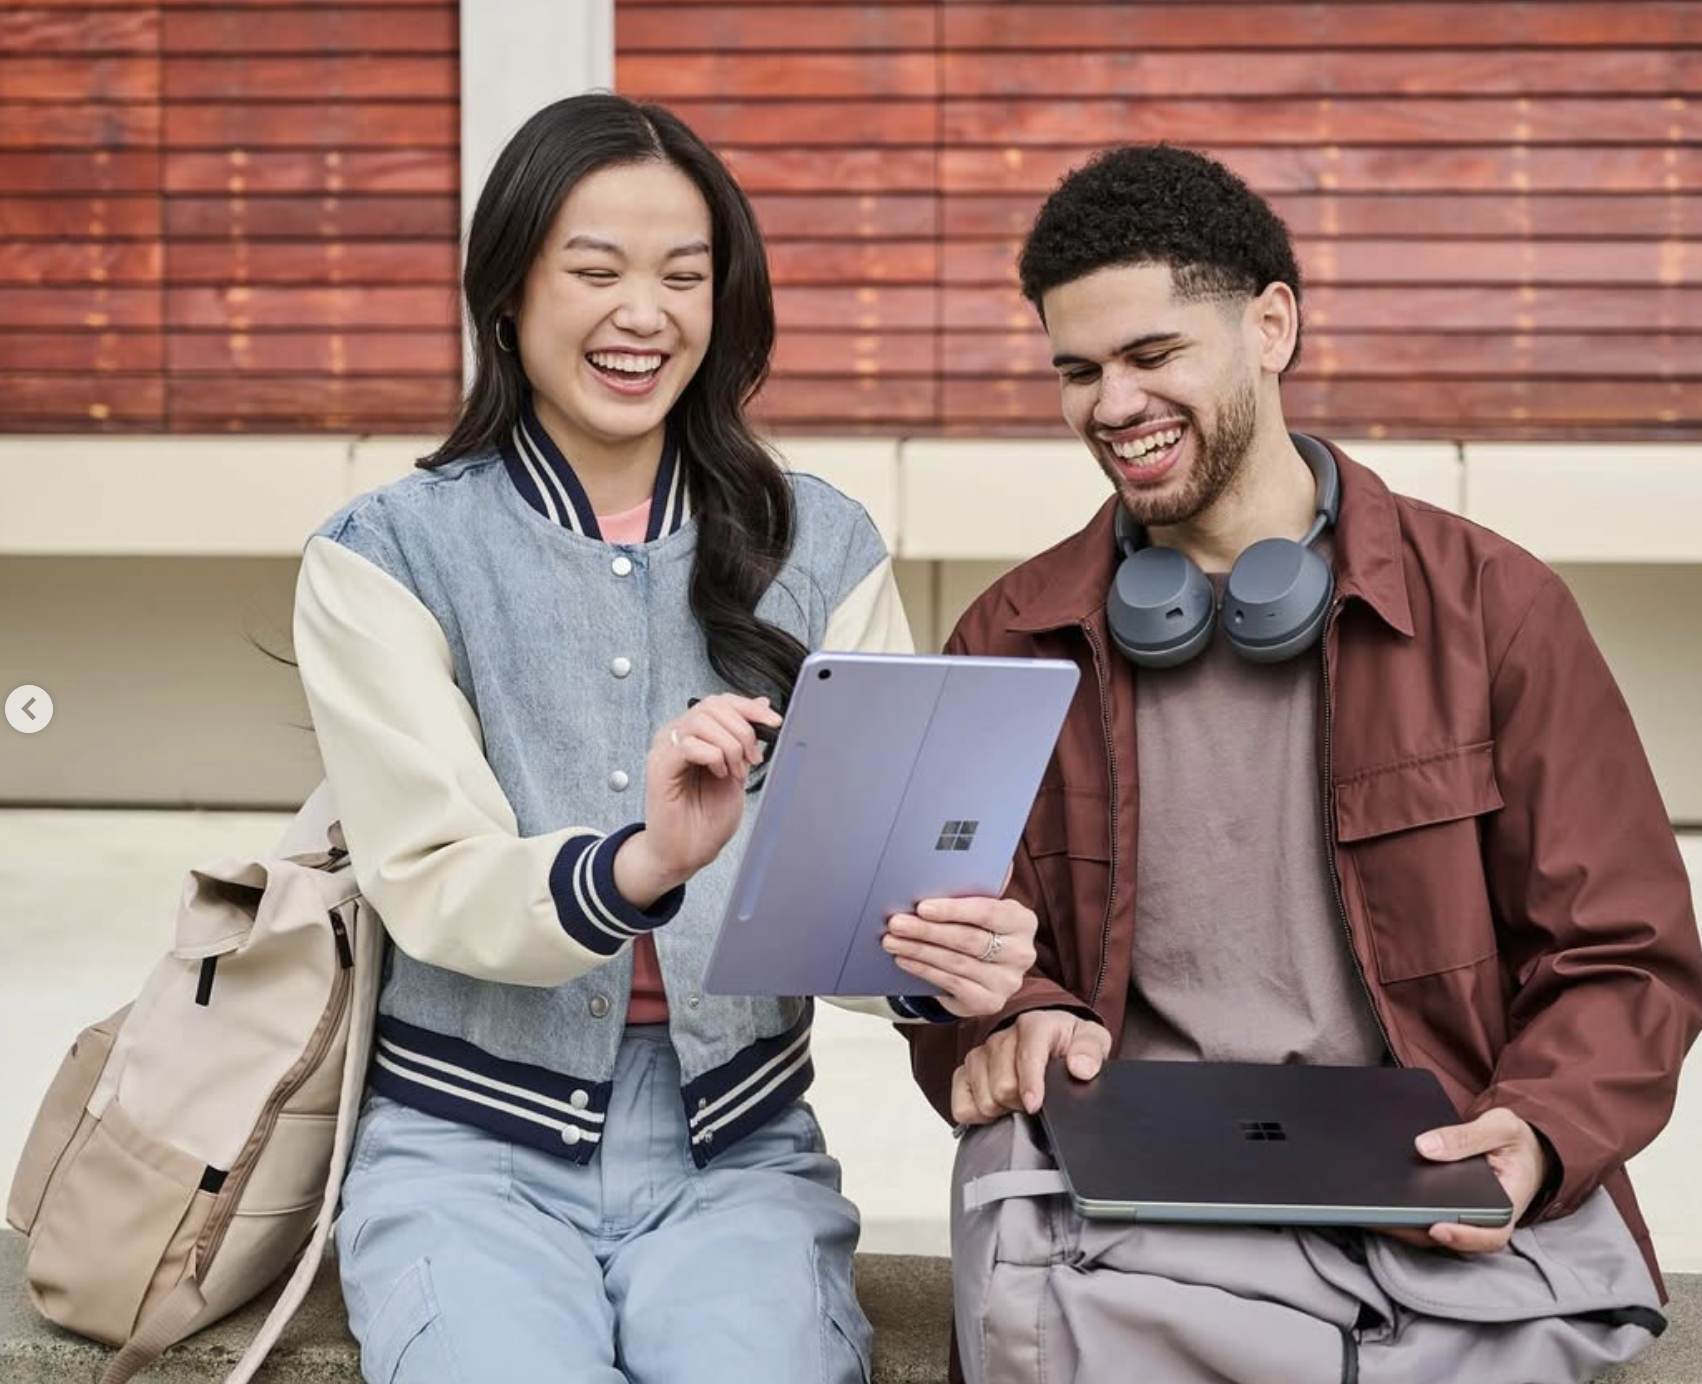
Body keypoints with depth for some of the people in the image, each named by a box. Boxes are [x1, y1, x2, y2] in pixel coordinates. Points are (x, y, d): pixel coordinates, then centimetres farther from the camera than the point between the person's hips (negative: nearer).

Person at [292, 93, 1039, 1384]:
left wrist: (944, 953, -27)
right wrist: (642, 867, -34)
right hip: (476, 1146, -1)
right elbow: (433, 887, -13)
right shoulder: (384, 556, -1)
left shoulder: (821, 546, 6)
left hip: (737, 1149, 1)